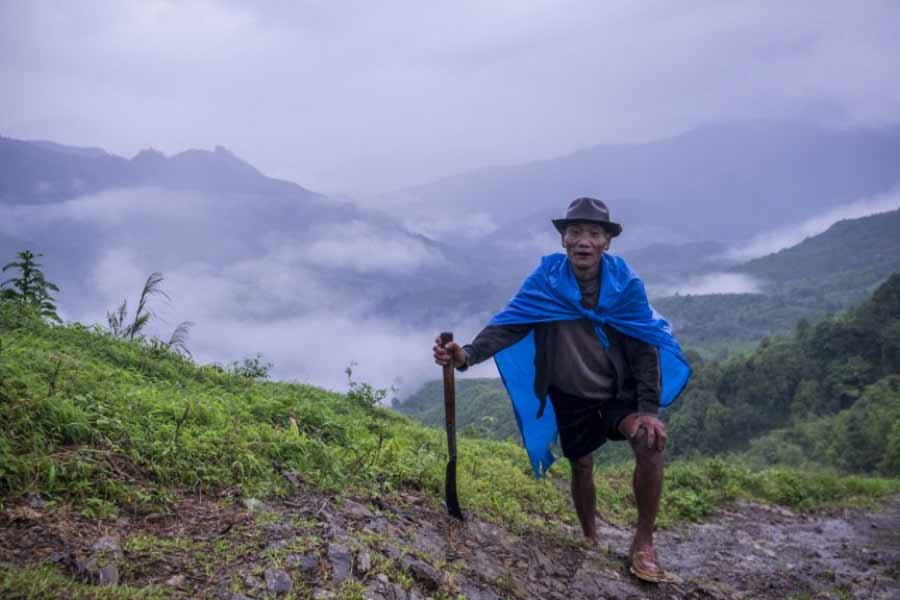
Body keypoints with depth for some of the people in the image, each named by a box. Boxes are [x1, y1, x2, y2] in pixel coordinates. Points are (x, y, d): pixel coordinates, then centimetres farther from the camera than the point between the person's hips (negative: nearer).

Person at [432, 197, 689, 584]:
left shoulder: (626, 285, -15)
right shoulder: (545, 282, -15)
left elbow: (645, 349, -13)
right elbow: (508, 325, -25)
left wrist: (649, 409, -21)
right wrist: (467, 355, -43)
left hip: (620, 391, -1)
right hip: (572, 397, 1)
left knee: (650, 440, -26)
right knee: (581, 468, 12)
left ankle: (643, 544, -11)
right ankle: (590, 542, 39)